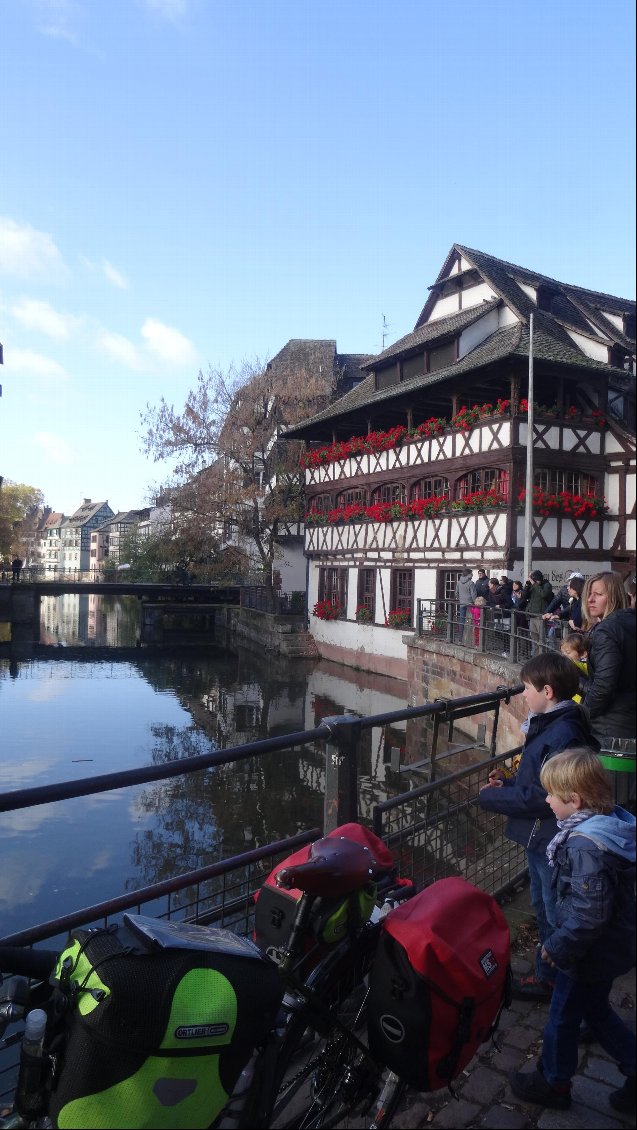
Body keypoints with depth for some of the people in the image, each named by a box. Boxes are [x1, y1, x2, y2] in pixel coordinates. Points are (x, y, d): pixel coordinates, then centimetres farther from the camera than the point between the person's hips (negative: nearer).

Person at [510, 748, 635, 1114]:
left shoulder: (585, 846, -34)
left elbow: (589, 913, -32)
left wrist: (558, 947, -17)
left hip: (590, 952, -8)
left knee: (563, 1016, 15)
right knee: (596, 1009, 27)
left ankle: (553, 1083, 36)